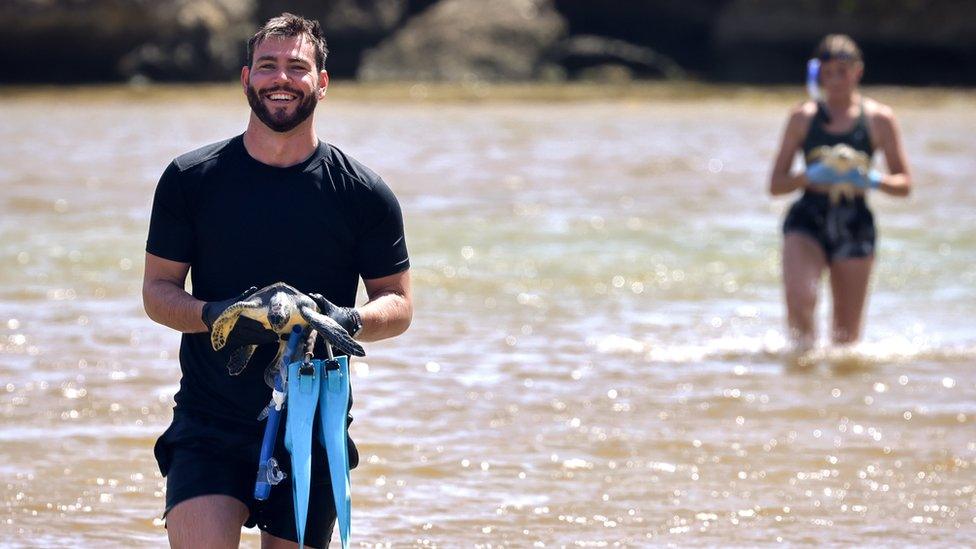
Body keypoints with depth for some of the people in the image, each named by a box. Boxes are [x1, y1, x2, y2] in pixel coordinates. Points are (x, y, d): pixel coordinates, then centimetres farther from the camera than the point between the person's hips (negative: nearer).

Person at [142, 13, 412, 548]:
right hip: (209, 424, -1)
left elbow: (398, 304, 6)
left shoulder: (363, 194, 2)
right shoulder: (190, 179, 2)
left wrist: (350, 320, -17)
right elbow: (158, 290, 5)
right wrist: (216, 315, -16)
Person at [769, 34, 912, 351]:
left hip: (854, 228, 1)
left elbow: (904, 184, 6)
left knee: (847, 334, 3)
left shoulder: (879, 119, 4)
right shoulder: (804, 117, 5)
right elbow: (776, 185, 5)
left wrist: (872, 180, -15)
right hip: (808, 221, -1)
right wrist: (810, 176, -15)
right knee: (799, 301, -23)